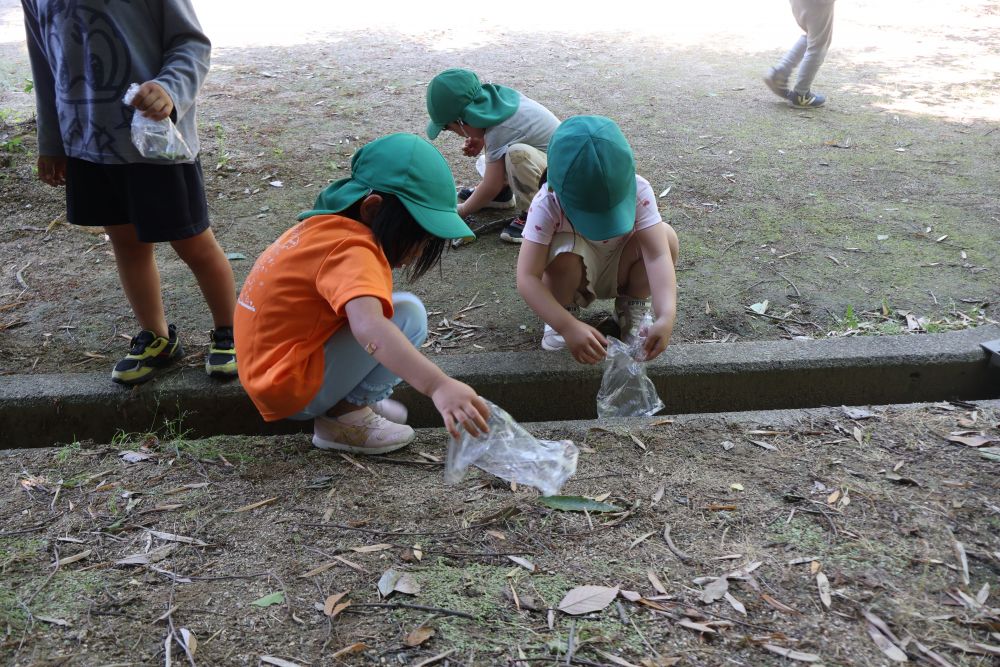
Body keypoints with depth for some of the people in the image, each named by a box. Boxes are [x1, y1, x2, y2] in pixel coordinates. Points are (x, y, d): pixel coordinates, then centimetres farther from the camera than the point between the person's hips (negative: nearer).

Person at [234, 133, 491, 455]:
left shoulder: (325, 226, 5)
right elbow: (368, 327, -43)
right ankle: (345, 416, -6)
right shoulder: (350, 249, -25)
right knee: (407, 314, -17)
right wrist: (437, 385, -52)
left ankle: (356, 398, 5)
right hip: (293, 390, -10)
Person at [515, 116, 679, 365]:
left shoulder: (638, 191, -28)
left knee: (665, 237, -26)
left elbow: (658, 256, -36)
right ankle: (565, 314, -4)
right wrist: (567, 326, -49)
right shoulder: (547, 205, -32)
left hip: (617, 272, 2)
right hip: (577, 277, -2)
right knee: (565, 253, -37)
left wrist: (666, 317, -51)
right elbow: (527, 278, -37)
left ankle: (633, 308, 1)